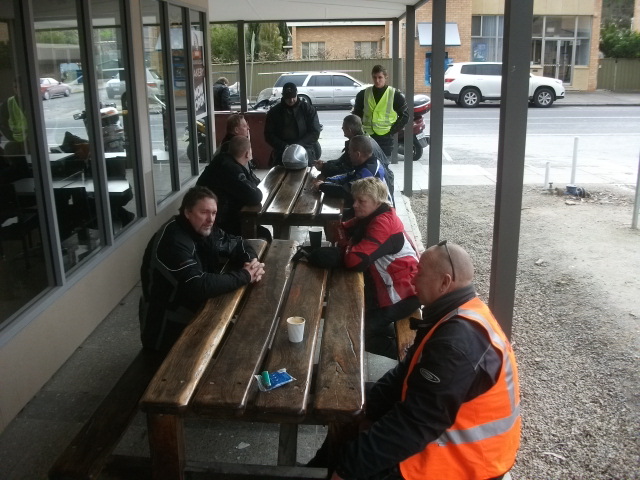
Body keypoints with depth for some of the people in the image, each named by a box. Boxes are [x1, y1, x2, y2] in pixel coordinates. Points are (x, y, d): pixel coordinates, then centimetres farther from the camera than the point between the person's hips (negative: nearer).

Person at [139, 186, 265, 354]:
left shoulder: (204, 230, -1)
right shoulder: (173, 241, -28)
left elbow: (237, 244, 13)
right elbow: (199, 286, -36)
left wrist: (252, 260, -10)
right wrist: (245, 275, -26)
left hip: (195, 313, 8)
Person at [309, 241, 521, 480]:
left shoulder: (458, 342, -30)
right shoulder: (454, 316, 2)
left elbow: (415, 423, -30)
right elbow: (405, 373, 8)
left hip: (458, 456, -9)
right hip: (450, 431, 9)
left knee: (345, 459, -9)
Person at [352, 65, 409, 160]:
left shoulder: (395, 95, -1)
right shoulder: (363, 94, 6)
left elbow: (405, 115, 2)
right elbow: (357, 114, 16)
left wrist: (393, 131, -5)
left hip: (385, 138, -2)